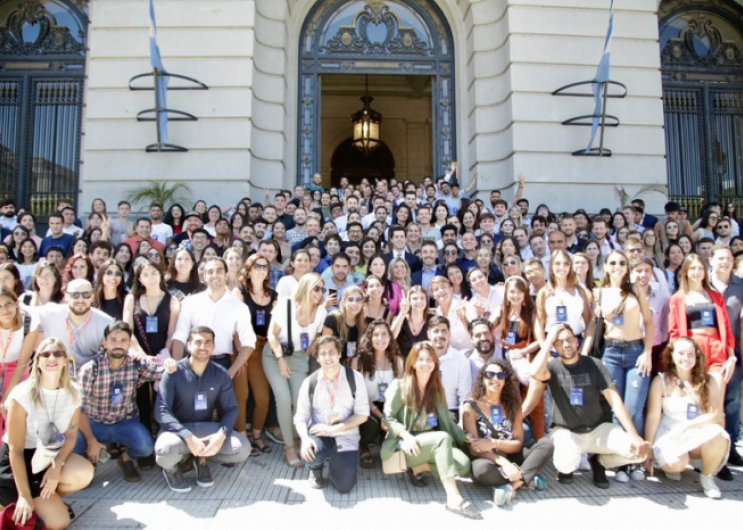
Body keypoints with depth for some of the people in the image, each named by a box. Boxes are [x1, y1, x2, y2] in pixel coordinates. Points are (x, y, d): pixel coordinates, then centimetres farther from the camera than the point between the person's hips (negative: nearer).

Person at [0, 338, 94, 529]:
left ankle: (48, 500, 4)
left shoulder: (73, 392, -6)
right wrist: (24, 496, -22)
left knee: (85, 473, -29)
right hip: (20, 461, -4)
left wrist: (57, 465, -22)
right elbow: (16, 449, -18)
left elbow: (70, 435, -2)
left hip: (52, 455, 5)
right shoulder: (22, 395, -20)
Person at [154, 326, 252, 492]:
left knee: (242, 448, -20)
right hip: (178, 429, -3)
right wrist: (188, 436, -31)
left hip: (206, 428, 3)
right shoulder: (174, 372, -12)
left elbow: (231, 409, -1)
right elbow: (161, 411, -19)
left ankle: (201, 459, 9)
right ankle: (171, 468, 2)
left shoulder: (221, 374, -2)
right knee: (167, 450, -38)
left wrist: (221, 434, -22)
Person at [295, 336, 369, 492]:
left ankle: (335, 462, 24)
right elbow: (300, 417, -4)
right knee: (310, 450, -34)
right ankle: (316, 469, 6)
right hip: (319, 436, 0)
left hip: (346, 438, 0)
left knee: (344, 486, -13)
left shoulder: (355, 378, -5)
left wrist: (333, 429, -19)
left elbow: (362, 414, -8)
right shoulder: (310, 382, -2)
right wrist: (305, 439, -26)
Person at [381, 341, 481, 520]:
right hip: (405, 445, -5)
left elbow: (446, 420, 9)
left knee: (463, 464, -23)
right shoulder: (399, 385, -2)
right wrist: (406, 435, -24)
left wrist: (465, 436, -5)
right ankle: (453, 498, -41)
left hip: (430, 442, 5)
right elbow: (388, 417, -8)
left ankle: (419, 467, -2)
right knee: (443, 437, -34)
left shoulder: (437, 389, 16)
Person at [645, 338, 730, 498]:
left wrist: (686, 425, -22)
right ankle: (671, 465, 10)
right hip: (669, 434, -2)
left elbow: (716, 415, -9)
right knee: (675, 464, -31)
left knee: (718, 435, -31)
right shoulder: (661, 381, -7)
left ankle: (707, 477, -3)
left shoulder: (709, 381, -2)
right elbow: (653, 417, -8)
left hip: (699, 434, 2)